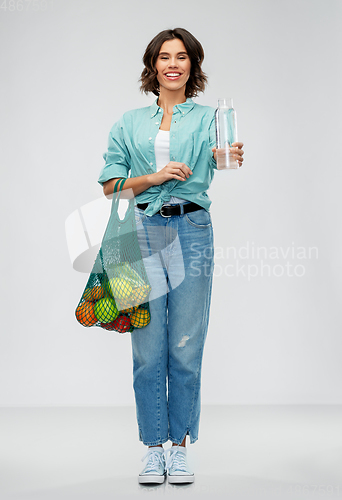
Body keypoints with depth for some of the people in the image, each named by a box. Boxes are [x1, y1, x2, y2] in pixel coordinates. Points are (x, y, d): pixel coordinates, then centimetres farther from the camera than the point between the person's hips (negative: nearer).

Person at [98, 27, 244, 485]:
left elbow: (218, 156, -9)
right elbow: (110, 185, 8)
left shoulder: (207, 118, 10)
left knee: (186, 347, 2)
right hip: (143, 233, 1)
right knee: (148, 348, 1)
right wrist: (155, 177, -8)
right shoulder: (129, 123, 13)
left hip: (191, 231, -1)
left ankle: (180, 447, 14)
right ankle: (154, 448, 13)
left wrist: (230, 158, -32)